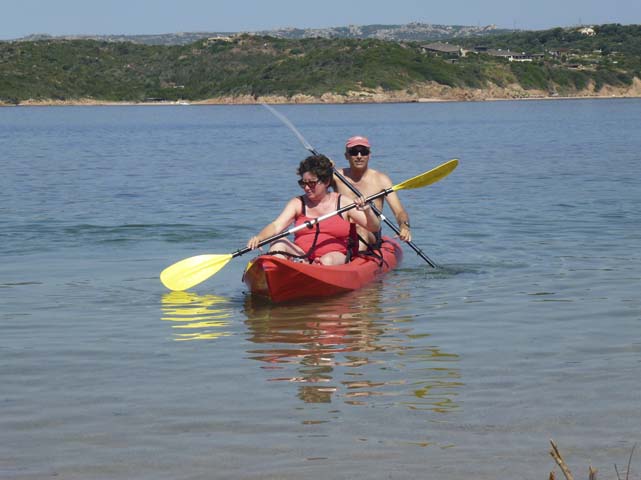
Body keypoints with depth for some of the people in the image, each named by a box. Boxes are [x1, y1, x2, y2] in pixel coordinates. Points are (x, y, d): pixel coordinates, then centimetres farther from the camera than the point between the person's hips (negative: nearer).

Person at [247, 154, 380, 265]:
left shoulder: (344, 202, 7)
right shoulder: (297, 203, 10)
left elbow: (375, 228, 3)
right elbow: (277, 226, -4)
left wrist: (367, 211, -19)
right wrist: (259, 238, -25)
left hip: (334, 257, -2)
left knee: (327, 260, -34)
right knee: (279, 243, -24)